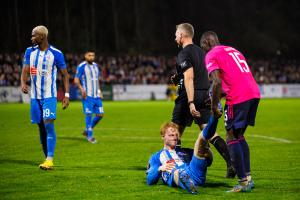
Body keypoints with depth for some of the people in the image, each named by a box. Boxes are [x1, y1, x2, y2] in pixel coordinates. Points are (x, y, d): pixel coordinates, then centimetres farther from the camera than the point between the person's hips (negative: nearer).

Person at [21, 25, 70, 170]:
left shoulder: (55, 54, -6)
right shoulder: (30, 51, 5)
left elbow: (65, 74, 0)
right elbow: (25, 70, 1)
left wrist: (66, 95, -6)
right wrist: (23, 83, -21)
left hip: (49, 95, -4)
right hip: (35, 96, 5)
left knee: (48, 125, -16)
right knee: (41, 127, 8)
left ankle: (50, 160, -20)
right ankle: (47, 158, 18)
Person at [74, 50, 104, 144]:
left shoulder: (95, 65, 15)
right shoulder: (81, 66, -6)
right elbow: (76, 80, -7)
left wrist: (99, 91, 16)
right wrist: (81, 89, -22)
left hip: (96, 95, 7)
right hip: (87, 95, -7)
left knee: (100, 114, 4)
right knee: (89, 114, -7)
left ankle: (87, 130, 21)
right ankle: (90, 136, 4)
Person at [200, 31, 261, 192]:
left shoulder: (211, 55, 2)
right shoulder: (233, 50, 27)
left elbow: (217, 82, -12)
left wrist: (214, 106, -2)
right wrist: (218, 96, 28)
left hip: (238, 98, -8)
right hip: (254, 93, 8)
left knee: (232, 138, 0)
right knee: (239, 136, 19)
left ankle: (243, 182, -5)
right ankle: (248, 178, 16)